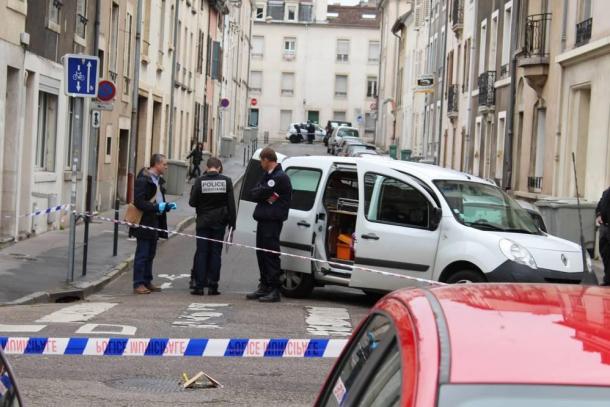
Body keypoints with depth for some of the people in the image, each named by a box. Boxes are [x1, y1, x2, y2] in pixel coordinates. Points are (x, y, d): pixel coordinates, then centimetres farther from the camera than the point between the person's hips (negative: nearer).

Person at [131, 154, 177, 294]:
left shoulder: (158, 180, 15)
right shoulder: (143, 180, -15)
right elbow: (139, 202, -21)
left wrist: (167, 205, 5)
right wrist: (156, 207, -26)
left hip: (155, 222, 9)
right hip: (144, 223, -9)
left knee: (150, 254, 14)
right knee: (142, 255, -4)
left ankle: (147, 281, 21)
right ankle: (138, 284, 0)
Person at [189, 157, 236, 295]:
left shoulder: (200, 181, -8)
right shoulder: (226, 181, -4)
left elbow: (192, 202, -3)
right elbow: (231, 204, -3)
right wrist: (232, 222, 3)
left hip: (203, 222, -1)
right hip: (219, 222, 1)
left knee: (201, 253, 4)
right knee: (215, 252, 6)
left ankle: (199, 286, 1)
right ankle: (212, 286, 4)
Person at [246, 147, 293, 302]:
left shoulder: (280, 177, -13)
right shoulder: (267, 175, 19)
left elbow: (263, 192, -19)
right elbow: (253, 193, 10)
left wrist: (260, 194, 1)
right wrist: (265, 195, -6)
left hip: (272, 221, -10)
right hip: (263, 220, 10)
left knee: (270, 254, -9)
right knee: (261, 254, 13)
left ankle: (274, 290, -6)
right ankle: (264, 286, 22)